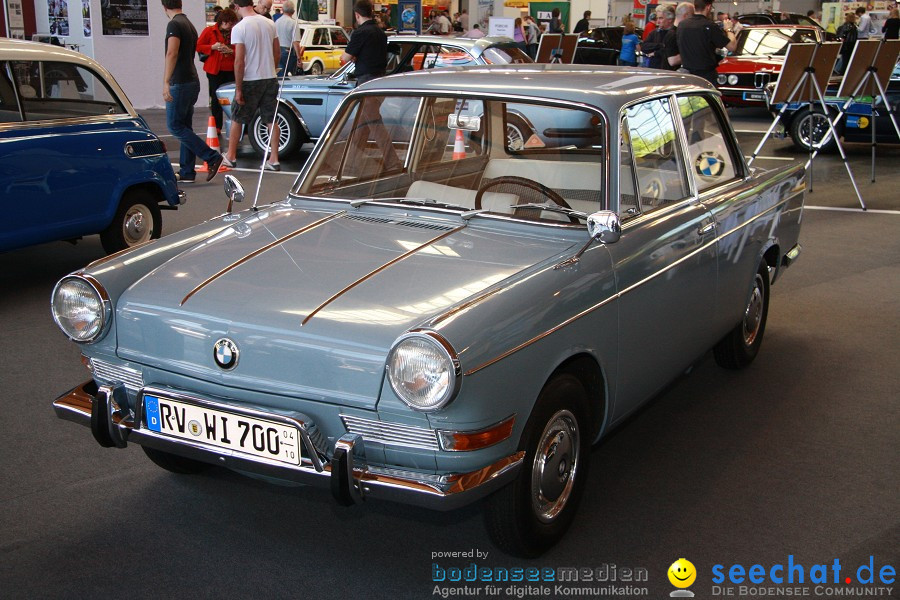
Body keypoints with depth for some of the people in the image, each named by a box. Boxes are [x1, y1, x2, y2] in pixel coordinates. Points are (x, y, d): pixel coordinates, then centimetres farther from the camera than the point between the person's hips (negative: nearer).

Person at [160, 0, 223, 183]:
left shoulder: (174, 24, -12)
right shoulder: (190, 25, 17)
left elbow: (172, 53, -24)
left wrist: (166, 82, -29)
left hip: (180, 83, -9)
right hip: (192, 81, 9)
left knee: (175, 126, -5)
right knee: (184, 127, 11)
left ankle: (212, 157, -10)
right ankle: (186, 172, 13)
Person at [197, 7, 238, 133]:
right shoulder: (209, 31, -1)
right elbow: (198, 46, 0)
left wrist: (231, 51, -13)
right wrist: (213, 47, -14)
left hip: (231, 70, 2)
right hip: (215, 71, -1)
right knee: (216, 99, 4)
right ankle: (217, 127, 12)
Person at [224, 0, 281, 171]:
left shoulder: (239, 28, -15)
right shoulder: (270, 24, 2)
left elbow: (239, 61, -17)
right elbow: (278, 54, 9)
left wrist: (238, 88, -11)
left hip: (250, 81, -5)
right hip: (270, 79, 5)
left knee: (237, 119, 11)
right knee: (271, 120, 7)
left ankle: (231, 156, 20)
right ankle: (274, 160, 6)